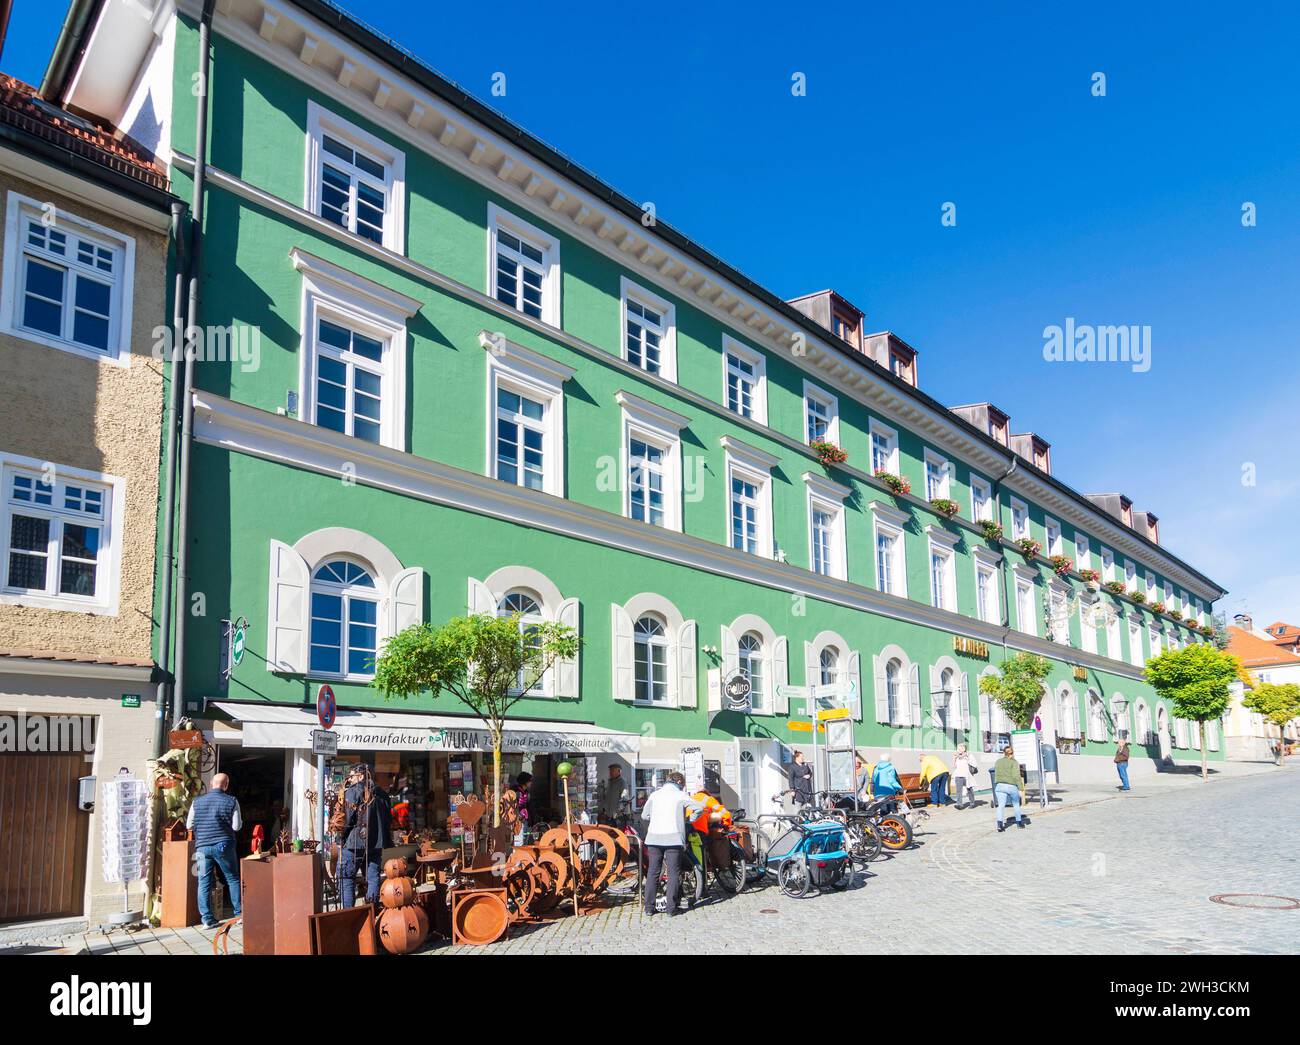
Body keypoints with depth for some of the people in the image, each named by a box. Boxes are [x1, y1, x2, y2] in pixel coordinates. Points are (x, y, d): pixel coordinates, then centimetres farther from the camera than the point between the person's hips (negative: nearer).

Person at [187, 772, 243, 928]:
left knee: (204, 882, 6)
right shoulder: (231, 801, -4)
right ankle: (239, 914, 11)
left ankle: (207, 919, 4)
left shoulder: (197, 801, 4)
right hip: (223, 845, -2)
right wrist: (233, 821, 16)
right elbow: (236, 826, -5)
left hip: (202, 846, 2)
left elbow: (189, 825, 8)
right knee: (233, 879, 10)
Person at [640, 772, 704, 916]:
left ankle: (649, 907, 9)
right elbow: (700, 808, -5)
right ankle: (671, 907, 1)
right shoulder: (680, 796, 2)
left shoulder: (655, 794, 11)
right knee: (673, 873, 4)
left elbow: (644, 815, 11)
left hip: (654, 838, 3)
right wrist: (689, 819, 10)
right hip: (674, 838, -3)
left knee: (652, 872, 10)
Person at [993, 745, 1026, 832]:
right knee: (1016, 804, 19)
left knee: (1001, 805, -4)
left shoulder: (998, 762, 12)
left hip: (999, 786, 2)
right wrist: (1021, 789, -10)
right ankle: (1019, 823, 29)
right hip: (1011, 786, -2)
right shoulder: (1014, 762, -2)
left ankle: (1000, 823, -24)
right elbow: (1016, 776, -10)